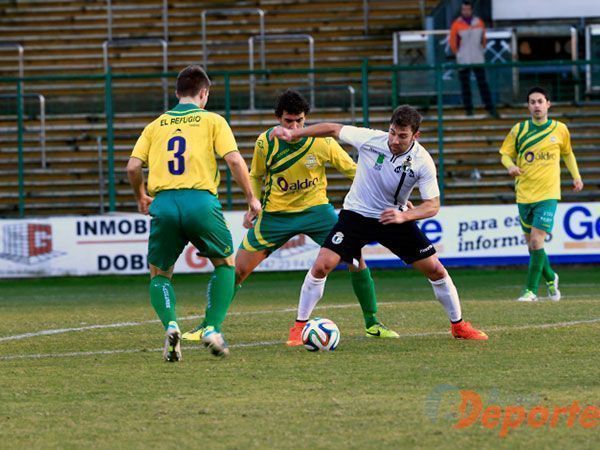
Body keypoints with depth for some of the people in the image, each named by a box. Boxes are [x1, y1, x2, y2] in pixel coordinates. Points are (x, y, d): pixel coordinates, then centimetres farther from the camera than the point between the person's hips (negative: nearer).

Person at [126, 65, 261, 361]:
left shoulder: (157, 125, 17)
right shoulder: (212, 121, 10)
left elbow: (133, 167, 9)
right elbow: (234, 160, -2)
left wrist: (141, 197, 27)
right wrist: (251, 198, 7)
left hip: (164, 203, 2)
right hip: (200, 202, -2)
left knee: (159, 274, 17)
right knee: (225, 263, 20)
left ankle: (170, 325, -11)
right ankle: (213, 328, 4)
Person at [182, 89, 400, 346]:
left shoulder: (321, 141, -14)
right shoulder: (265, 143, -10)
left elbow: (352, 170, -4)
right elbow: (256, 177, 8)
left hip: (316, 209, 0)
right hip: (275, 214, 0)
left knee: (355, 258, -14)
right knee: (238, 269, -4)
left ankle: (371, 324, 2)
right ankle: (208, 325, 12)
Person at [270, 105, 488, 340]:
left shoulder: (423, 162, -19)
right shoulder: (370, 139, -20)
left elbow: (433, 205, -17)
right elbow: (332, 129, -5)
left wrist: (404, 215, -35)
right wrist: (293, 134, -7)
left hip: (394, 218, 1)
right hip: (356, 213, -1)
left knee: (435, 269, -3)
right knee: (322, 265, -17)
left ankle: (458, 325, 18)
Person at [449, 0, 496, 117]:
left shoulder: (479, 23, 4)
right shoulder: (456, 25, -5)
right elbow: (453, 42, 4)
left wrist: (481, 51, 12)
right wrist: (459, 54, 9)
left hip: (478, 59, 2)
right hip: (463, 61, -2)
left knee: (483, 84, 0)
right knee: (465, 85, 0)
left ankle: (490, 108, -1)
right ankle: (468, 109, 6)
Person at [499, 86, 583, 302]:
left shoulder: (560, 129, 3)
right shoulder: (519, 130, 2)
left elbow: (567, 153, 20)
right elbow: (506, 154, 7)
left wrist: (576, 176, 13)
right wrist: (511, 166, -14)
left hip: (548, 195, -2)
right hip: (524, 195, 2)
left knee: (536, 241, -16)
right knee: (531, 244, 8)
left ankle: (531, 290, -9)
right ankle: (550, 278, 32)